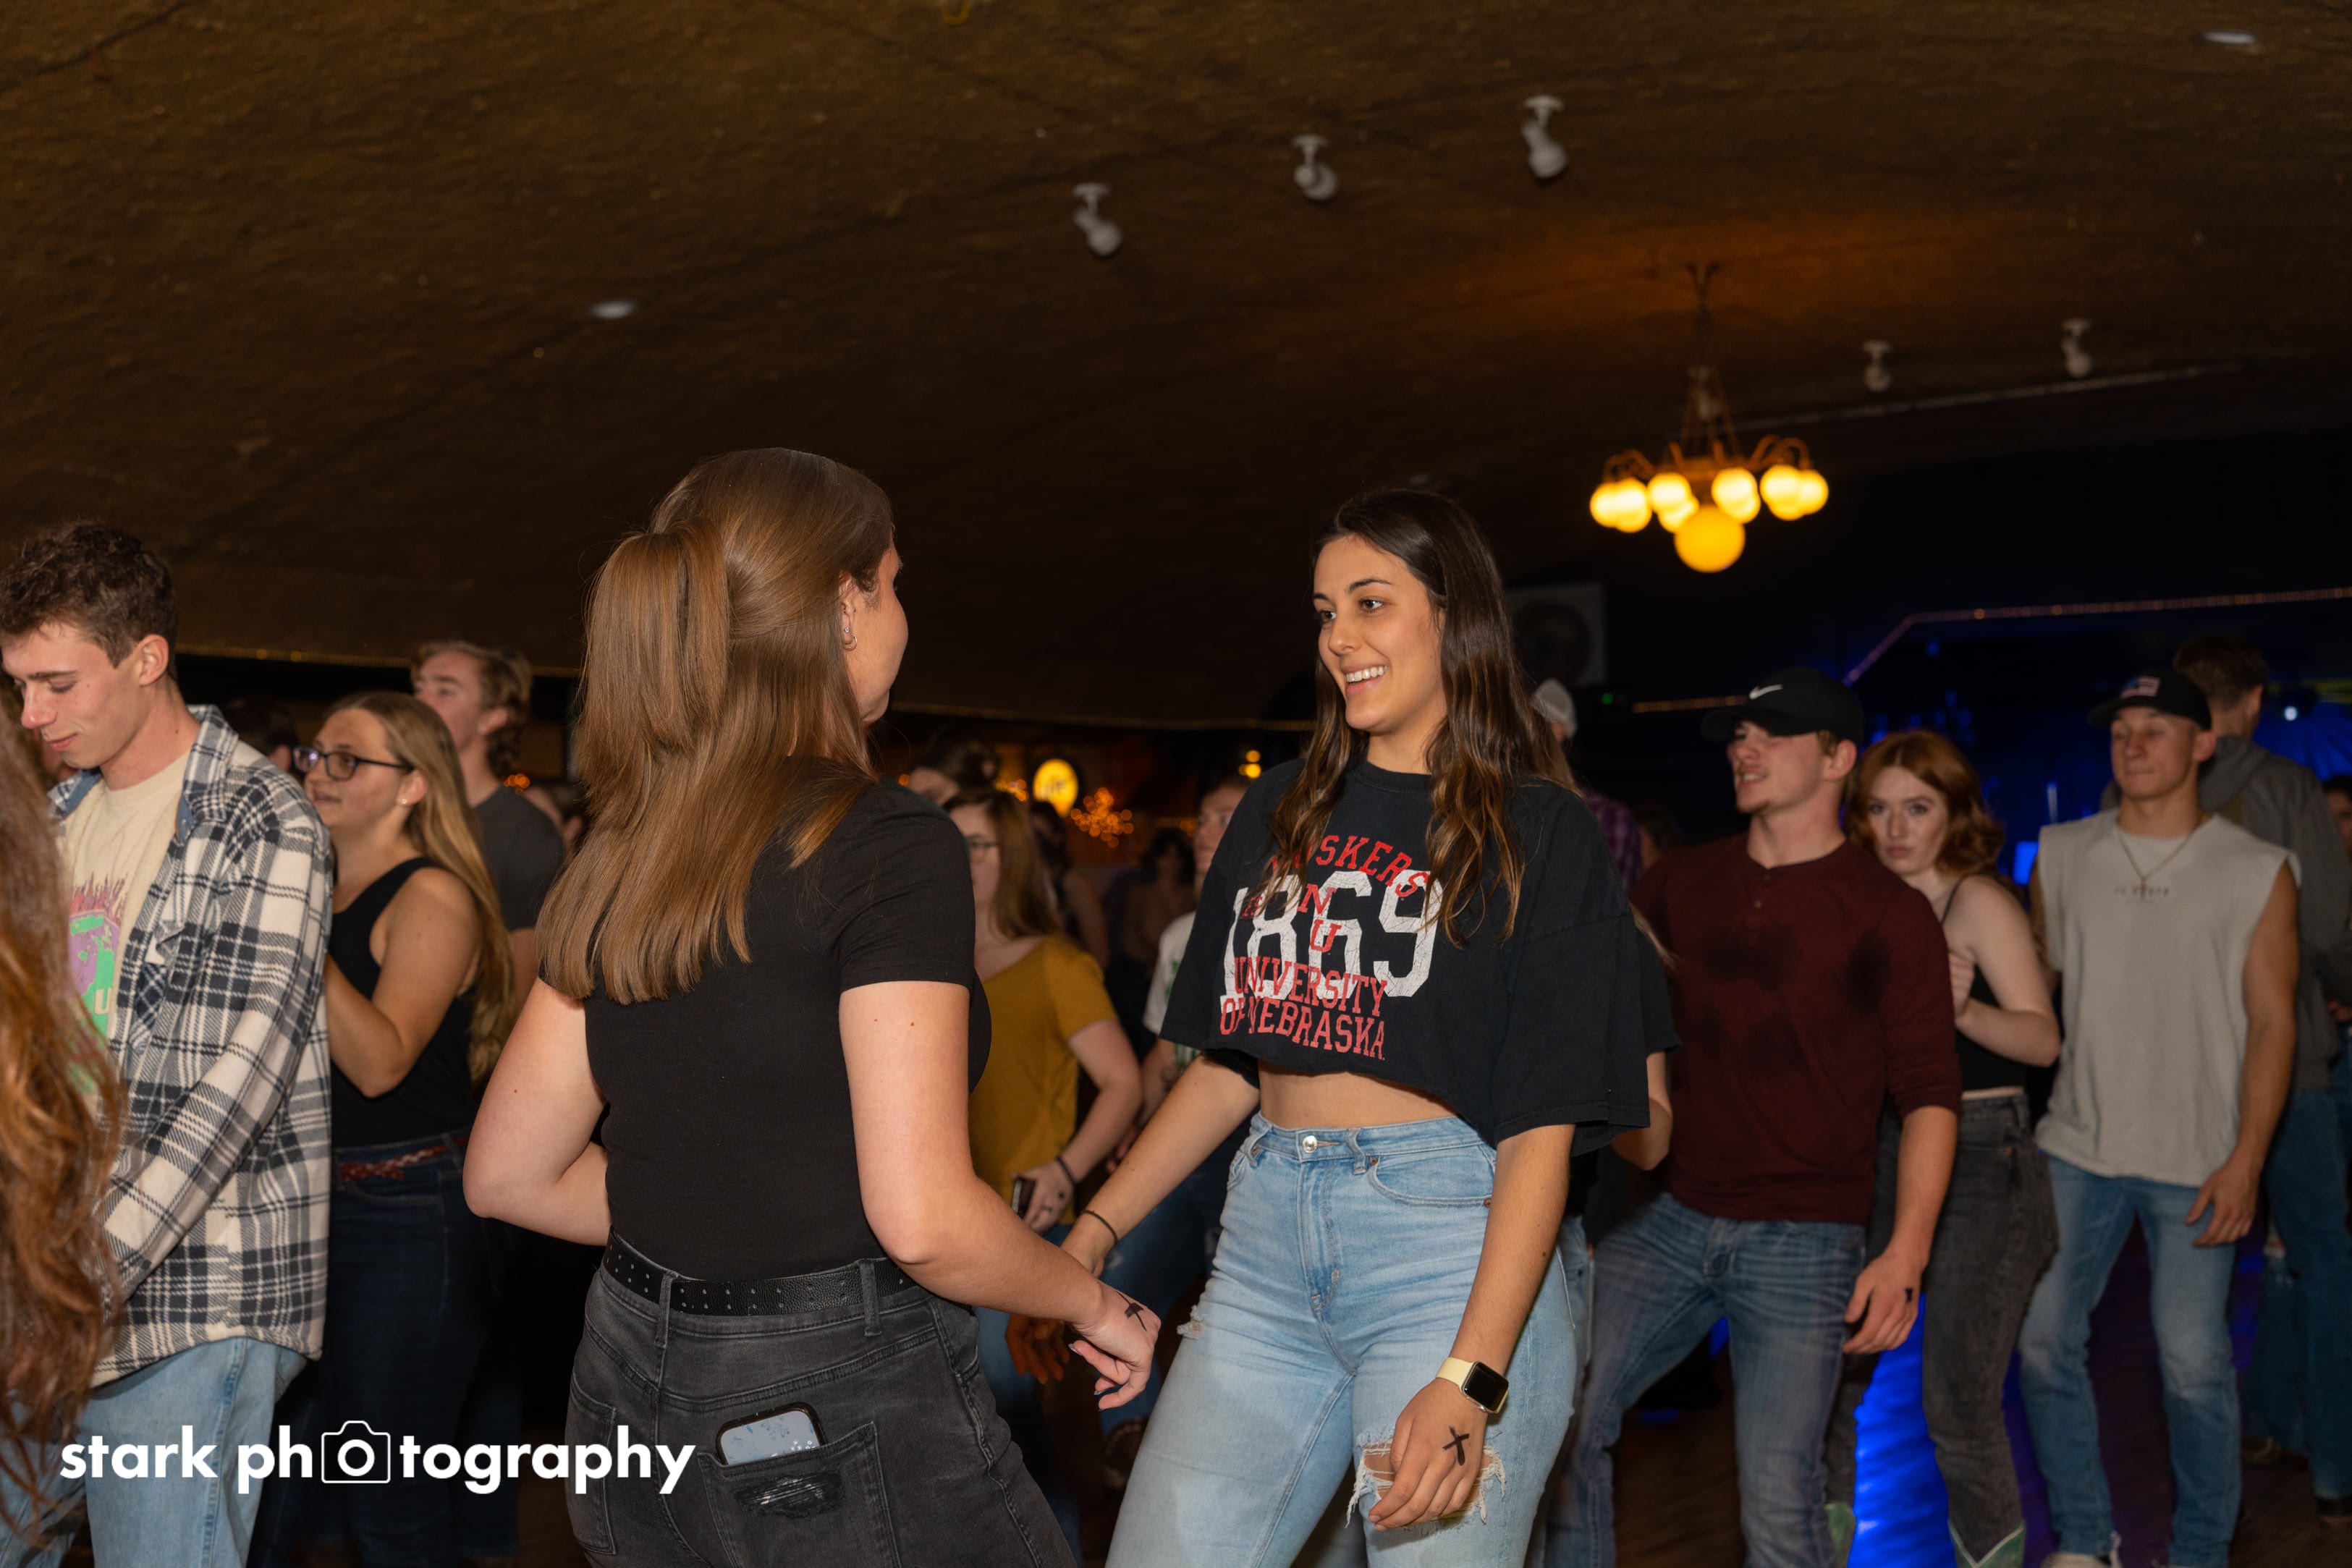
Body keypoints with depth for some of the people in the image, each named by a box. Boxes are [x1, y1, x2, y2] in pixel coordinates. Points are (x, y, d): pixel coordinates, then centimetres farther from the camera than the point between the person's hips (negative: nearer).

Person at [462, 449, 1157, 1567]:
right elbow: (924, 1221, -21)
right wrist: (1094, 1304, -4)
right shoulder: (890, 846, -17)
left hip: (630, 1393, 7)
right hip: (842, 1414, -7)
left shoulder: (620, 859, 4)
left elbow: (507, 1174, 10)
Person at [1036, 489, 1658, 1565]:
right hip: (1267, 1245, 5)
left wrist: (1469, 1379, -19)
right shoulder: (1281, 812, 16)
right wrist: (1091, 1237, 5)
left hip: (1452, 1245, -4)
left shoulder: (1537, 834, -1)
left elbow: (1543, 1122, -8)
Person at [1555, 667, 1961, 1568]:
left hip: (1803, 1239, -4)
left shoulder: (1886, 913, -3)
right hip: (1673, 1216, 4)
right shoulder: (1679, 885, 10)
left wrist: (1906, 1253, -15)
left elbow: (1928, 1091, -6)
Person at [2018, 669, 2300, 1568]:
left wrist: (2246, 1160, -10)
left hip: (2195, 1160, -3)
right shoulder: (2061, 857, 6)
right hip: (2076, 1147, 3)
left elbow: (2272, 1021, -2)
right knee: (2045, 1342, 4)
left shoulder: (2256, 872, -1)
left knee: (2194, 1362, -2)